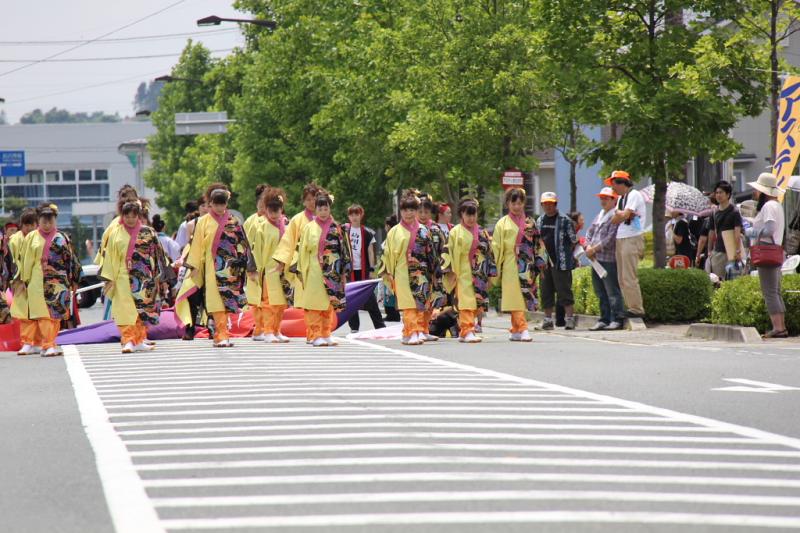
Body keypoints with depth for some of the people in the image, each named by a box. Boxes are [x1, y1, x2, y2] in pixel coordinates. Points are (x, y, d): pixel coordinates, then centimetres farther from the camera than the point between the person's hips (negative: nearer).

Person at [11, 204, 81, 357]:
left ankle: (48, 345, 5)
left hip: (57, 282, 0)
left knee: (53, 313, -1)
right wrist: (23, 280, 3)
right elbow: (25, 262, 7)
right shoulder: (31, 238, 6)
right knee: (42, 314, -5)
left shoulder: (62, 238, 6)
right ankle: (48, 345, -6)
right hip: (37, 283, 0)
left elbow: (71, 260, 9)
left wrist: (74, 280, 8)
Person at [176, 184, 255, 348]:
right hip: (212, 267, -1)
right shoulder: (203, 222, 4)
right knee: (217, 300, -7)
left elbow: (242, 244, 8)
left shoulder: (233, 223, 7)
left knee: (227, 299, -1)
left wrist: (249, 267, 6)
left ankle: (220, 335, 6)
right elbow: (197, 245, 3)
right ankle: (222, 335, -10)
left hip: (230, 268, 1)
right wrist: (194, 266, -1)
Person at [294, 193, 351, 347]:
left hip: (332, 273, 1)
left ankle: (326, 334, 10)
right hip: (314, 272, -1)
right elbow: (302, 251, 4)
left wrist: (344, 272, 3)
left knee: (330, 304, 3)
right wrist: (301, 271, -1)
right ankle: (315, 335, -2)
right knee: (314, 304, -4)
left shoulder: (336, 228, 6)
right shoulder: (309, 228, 4)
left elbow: (344, 250, 7)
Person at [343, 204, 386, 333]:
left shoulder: (367, 233, 4)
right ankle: (354, 326, 10)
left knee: (370, 297, -3)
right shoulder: (344, 230, 6)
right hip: (348, 269, 2)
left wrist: (372, 269, -2)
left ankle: (380, 325, 2)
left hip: (363, 269, -1)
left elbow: (370, 252, 4)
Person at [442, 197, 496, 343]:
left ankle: (464, 331, 13)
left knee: (477, 303, 4)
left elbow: (489, 252, 15)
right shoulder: (455, 232, 0)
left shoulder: (482, 232, 12)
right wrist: (451, 271, -9)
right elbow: (449, 252, -3)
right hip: (463, 273, -4)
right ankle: (467, 331, -10)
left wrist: (491, 273, 11)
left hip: (479, 274, 4)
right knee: (466, 302, -10)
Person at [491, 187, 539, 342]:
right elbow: (496, 247, 0)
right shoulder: (503, 224, 3)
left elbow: (537, 245, 13)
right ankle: (522, 329, -13)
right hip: (510, 267, -3)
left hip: (527, 267, 3)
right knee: (516, 298, -8)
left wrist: (539, 265, 7)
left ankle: (516, 330, 12)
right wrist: (497, 269, -5)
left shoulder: (530, 223, 11)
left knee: (524, 297, 4)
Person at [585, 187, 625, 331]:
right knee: (600, 292, 12)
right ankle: (604, 319, 17)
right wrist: (588, 246, 1)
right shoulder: (599, 216, 20)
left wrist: (595, 248, -13)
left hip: (609, 259, -9)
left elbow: (611, 238, -16)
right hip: (596, 259, 9)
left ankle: (617, 319, -7)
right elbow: (590, 232, 20)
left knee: (612, 291, -9)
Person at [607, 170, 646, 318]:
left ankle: (636, 309, -7)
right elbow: (614, 219, 11)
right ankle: (630, 307, 12)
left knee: (629, 277, -10)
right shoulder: (621, 198, 19)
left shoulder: (634, 195, -9)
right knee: (622, 278, 9)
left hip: (632, 239, -9)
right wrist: (621, 214, -7)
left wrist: (619, 215, 3)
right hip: (621, 239, 9)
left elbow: (625, 215, -18)